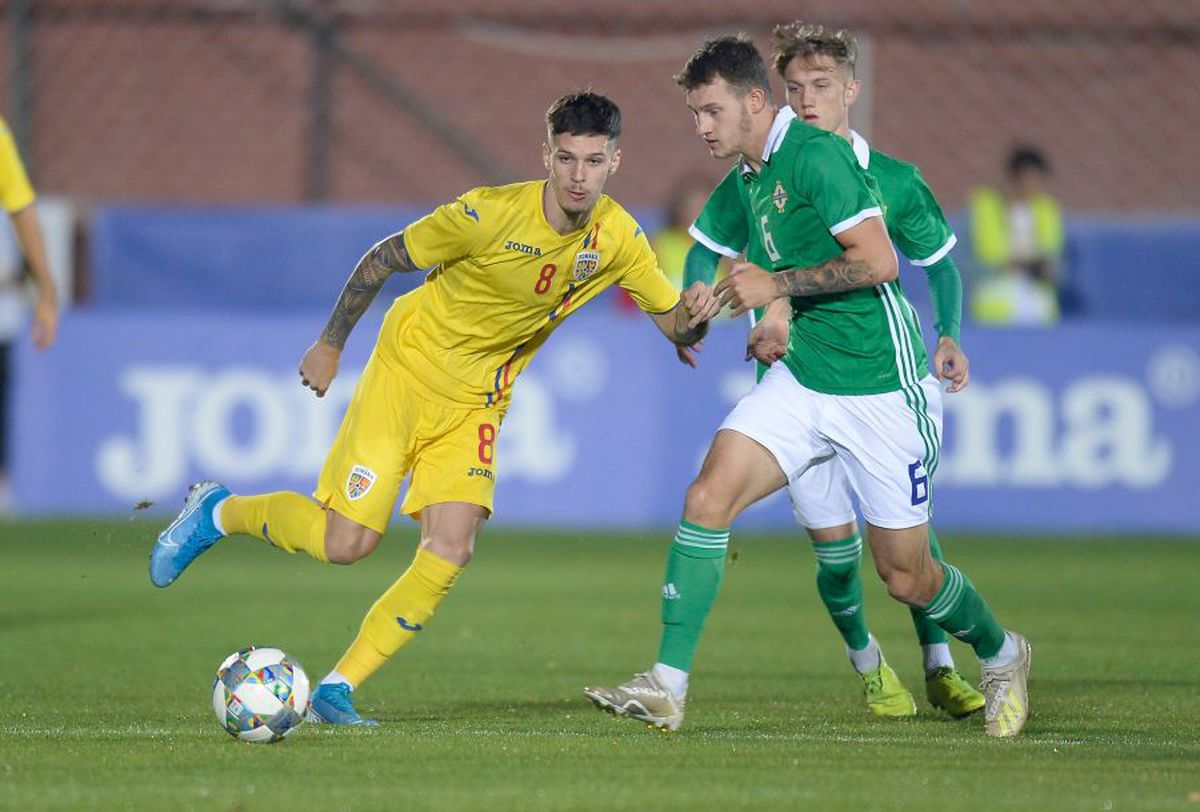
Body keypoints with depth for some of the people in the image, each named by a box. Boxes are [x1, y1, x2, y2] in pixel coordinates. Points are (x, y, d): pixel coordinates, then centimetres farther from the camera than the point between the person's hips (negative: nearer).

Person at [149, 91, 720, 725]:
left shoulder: (617, 239, -8)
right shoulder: (492, 213, -21)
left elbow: (676, 326, 0)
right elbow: (380, 260, -7)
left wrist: (694, 316, -24)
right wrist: (330, 345, -1)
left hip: (477, 404, 4)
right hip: (409, 368, -4)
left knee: (449, 553, -15)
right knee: (347, 542, -11)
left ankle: (338, 689, -5)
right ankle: (216, 512, 17)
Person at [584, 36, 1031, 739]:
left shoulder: (817, 156, -16)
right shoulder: (749, 177, 11)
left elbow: (878, 262, -23)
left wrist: (778, 285, -18)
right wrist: (781, 315, 6)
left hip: (882, 387, -8)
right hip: (804, 375, 8)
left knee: (905, 575, 2)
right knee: (708, 497, -13)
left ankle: (1001, 656, 32)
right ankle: (668, 688, -13)